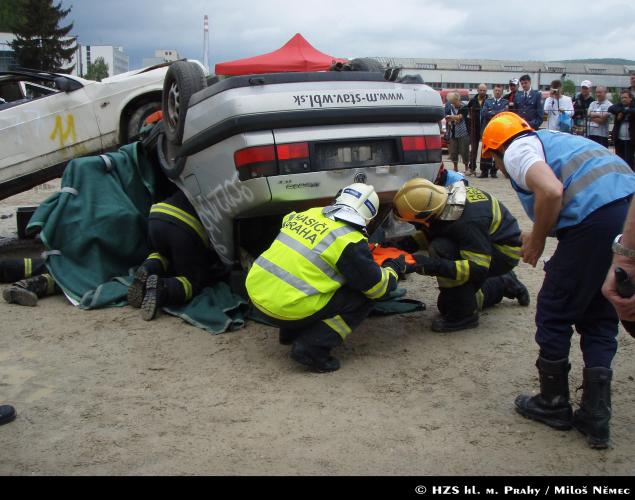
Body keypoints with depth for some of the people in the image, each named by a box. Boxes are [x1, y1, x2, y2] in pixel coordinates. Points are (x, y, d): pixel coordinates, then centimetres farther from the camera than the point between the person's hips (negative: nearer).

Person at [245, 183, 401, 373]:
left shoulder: (309, 213, 9)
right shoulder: (350, 241, -10)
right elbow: (377, 288, -2)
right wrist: (392, 269, 20)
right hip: (285, 309, -7)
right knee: (361, 299, 5)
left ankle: (290, 333, 27)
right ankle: (312, 348, -4)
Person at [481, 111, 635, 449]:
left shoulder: (516, 150, 5)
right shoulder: (552, 140, 32)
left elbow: (551, 191, -15)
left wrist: (537, 242, -1)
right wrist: (538, 235, 35)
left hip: (598, 217, -9)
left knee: (554, 314, 10)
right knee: (599, 319, 18)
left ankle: (553, 405, 24)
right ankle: (595, 417, 19)